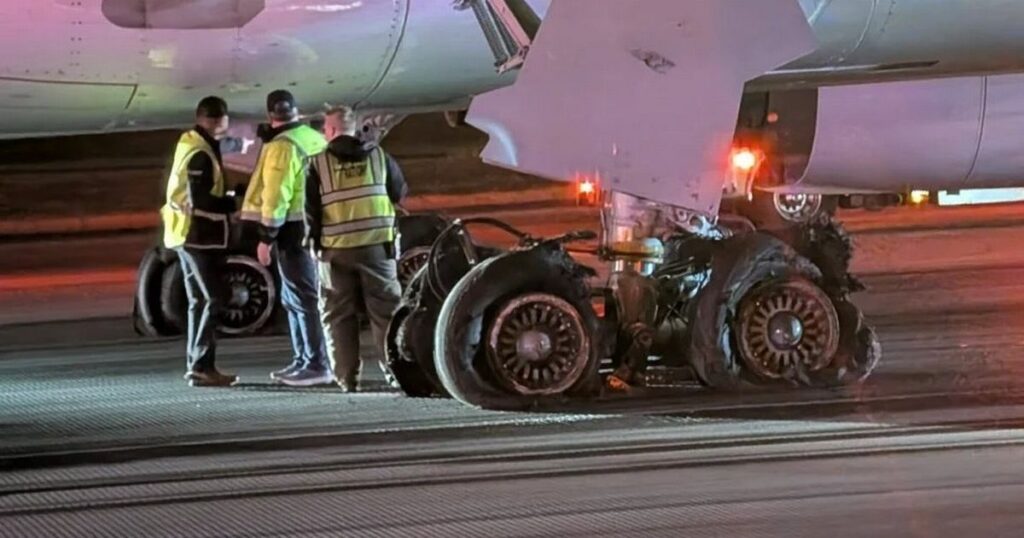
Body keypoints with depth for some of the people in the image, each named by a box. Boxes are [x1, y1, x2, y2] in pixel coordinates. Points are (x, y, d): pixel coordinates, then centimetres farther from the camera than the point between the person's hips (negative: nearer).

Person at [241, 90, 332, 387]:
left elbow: (276, 195, -17)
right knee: (294, 298, 17)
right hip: (316, 225, 9)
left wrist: (266, 237, -14)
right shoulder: (315, 139, 12)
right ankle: (302, 361, 21)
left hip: (294, 229, -9)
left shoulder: (282, 147, -13)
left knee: (302, 298, -8)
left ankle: (317, 365, -10)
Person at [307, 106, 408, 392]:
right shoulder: (378, 156, 3)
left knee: (339, 315, 6)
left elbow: (310, 209, -3)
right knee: (385, 310, 7)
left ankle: (347, 377, 2)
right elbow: (399, 193, 13)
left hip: (336, 249, -1)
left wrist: (315, 239, 9)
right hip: (377, 245, 1)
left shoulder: (319, 164, -3)